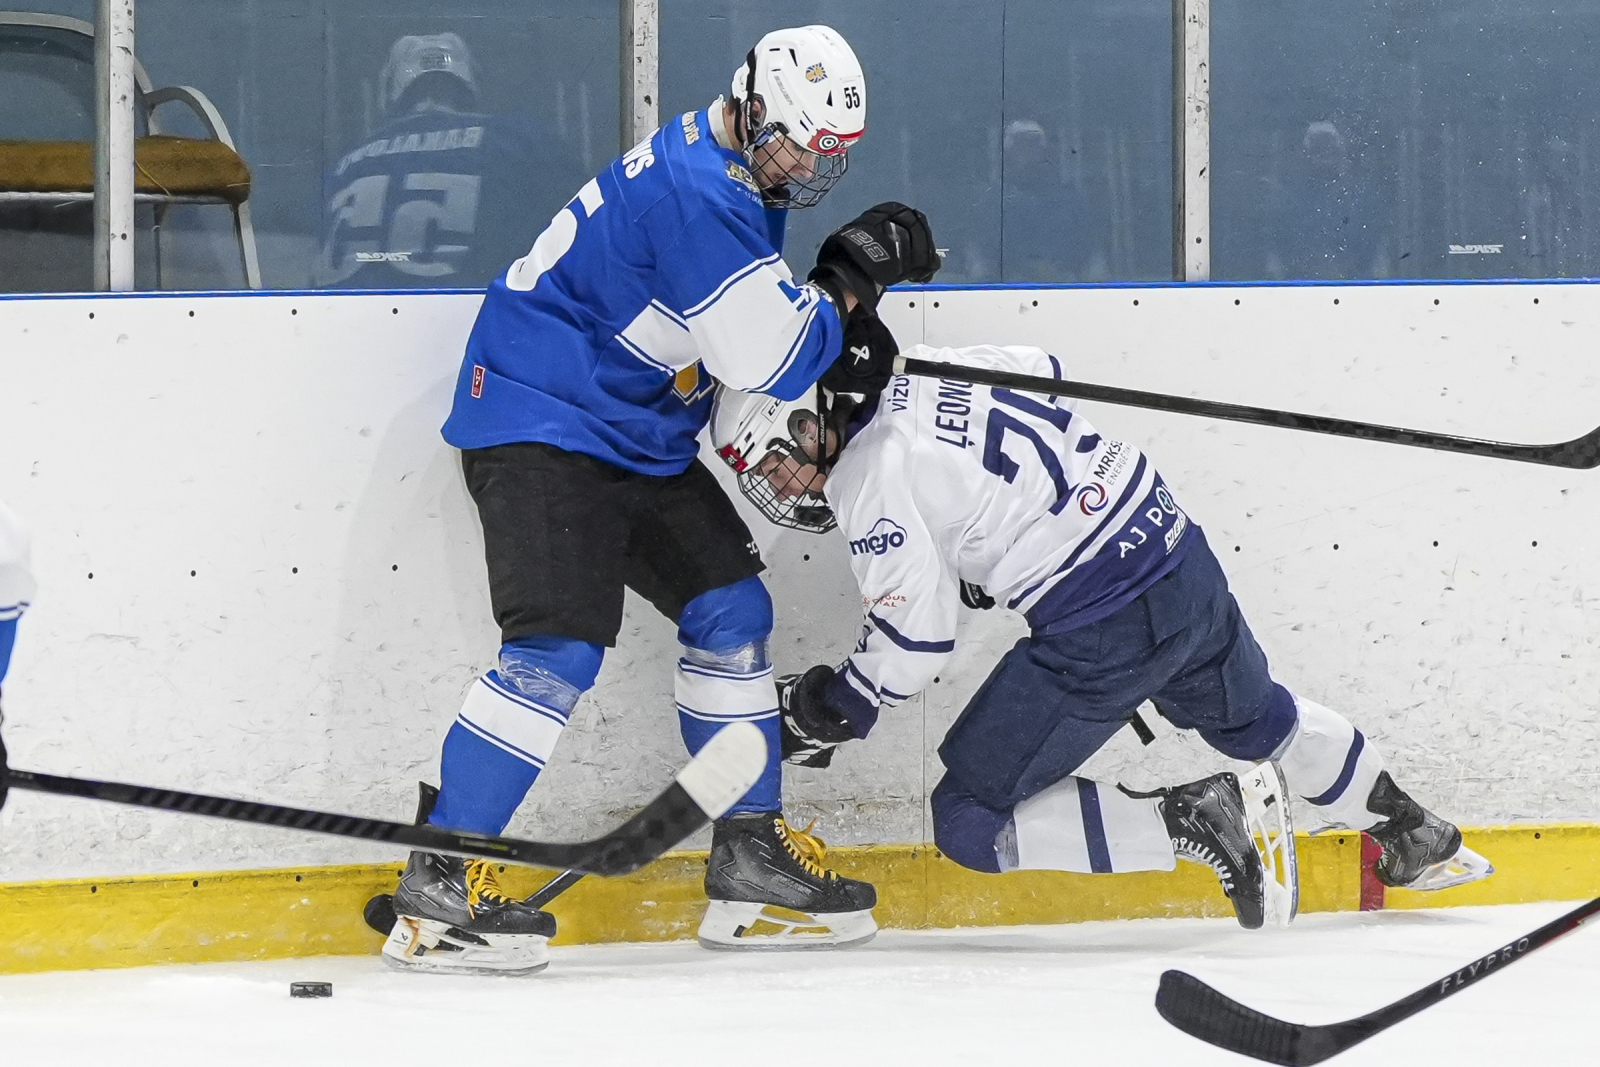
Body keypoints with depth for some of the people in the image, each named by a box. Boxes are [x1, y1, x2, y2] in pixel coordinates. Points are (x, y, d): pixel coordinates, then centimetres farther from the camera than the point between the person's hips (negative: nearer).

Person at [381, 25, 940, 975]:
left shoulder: (743, 180, 9)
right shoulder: (696, 192, -24)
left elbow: (762, 319, 21)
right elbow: (765, 359, -24)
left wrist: (848, 329, 2)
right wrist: (854, 273, -12)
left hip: (640, 435, 11)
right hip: (539, 424, -11)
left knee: (732, 610, 10)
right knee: (561, 647, -21)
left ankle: (753, 861, 18)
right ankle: (438, 890, -20)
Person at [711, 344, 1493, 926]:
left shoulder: (870, 478, -12)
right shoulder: (926, 372, 10)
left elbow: (916, 640, -12)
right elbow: (1048, 376, 26)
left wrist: (830, 712, 3)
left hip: (1102, 633, -9)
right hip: (1181, 555, 9)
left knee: (971, 823, 0)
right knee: (1257, 719, 35)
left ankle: (1195, 822, -6)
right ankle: (1416, 840, 49)